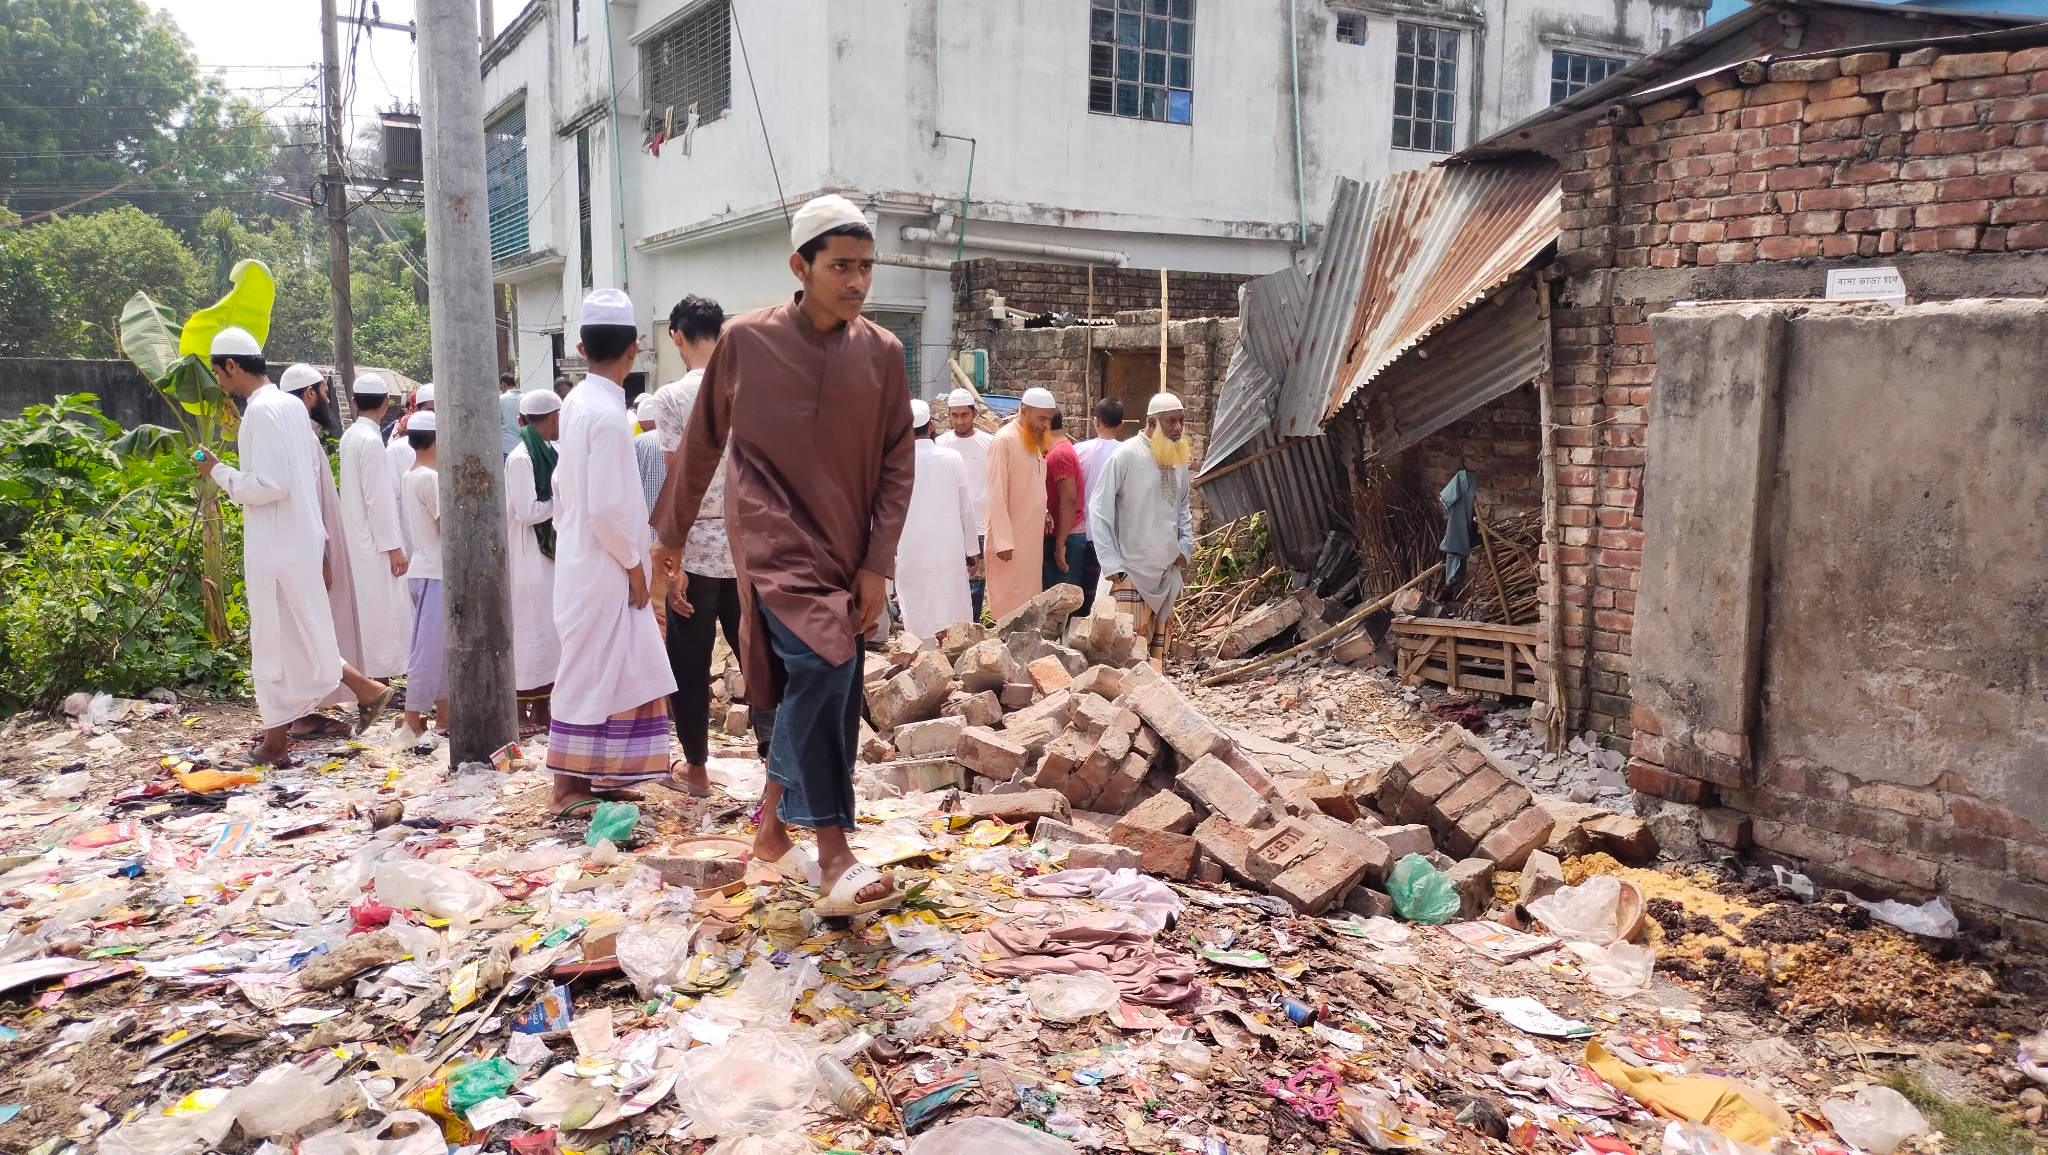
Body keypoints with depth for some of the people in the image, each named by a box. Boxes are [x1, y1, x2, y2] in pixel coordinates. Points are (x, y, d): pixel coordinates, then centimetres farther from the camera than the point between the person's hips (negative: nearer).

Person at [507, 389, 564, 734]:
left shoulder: (546, 452, 10)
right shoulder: (521, 457, -14)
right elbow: (527, 512, -19)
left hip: (550, 551, 8)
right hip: (530, 556, -8)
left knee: (548, 627, 10)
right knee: (530, 629, -2)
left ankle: (541, 707, 18)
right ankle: (523, 710, 7)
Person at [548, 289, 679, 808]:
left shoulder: (577, 402, 8)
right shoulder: (607, 413, -20)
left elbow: (563, 485, 15)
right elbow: (605, 507, -23)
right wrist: (633, 564, -12)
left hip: (585, 562, 9)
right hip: (603, 568, -9)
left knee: (613, 670, 15)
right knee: (592, 673, 1)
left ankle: (592, 774, 23)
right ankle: (570, 784, 10)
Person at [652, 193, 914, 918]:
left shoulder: (882, 353, 0)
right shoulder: (746, 340, -5)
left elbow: (897, 463, 3)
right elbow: (702, 444, 6)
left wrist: (878, 564, -4)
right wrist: (672, 532, 14)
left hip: (845, 550, 4)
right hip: (774, 536, -4)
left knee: (812, 689, 10)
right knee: (821, 665, -23)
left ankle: (773, 821, 35)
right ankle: (835, 860, -18)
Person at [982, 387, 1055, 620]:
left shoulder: (1034, 441, 12)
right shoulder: (1004, 441, -14)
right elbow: (997, 495, -17)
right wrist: (1003, 542, -20)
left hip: (1031, 537, 8)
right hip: (1009, 539, -8)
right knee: (1010, 606, -3)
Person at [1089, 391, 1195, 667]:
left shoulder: (1178, 460, 9)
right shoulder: (1126, 455, -10)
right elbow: (1099, 510, -10)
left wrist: (1185, 549, 8)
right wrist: (1113, 567, -12)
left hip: (1168, 576, 6)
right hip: (1132, 574, -6)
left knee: (1158, 653, 8)